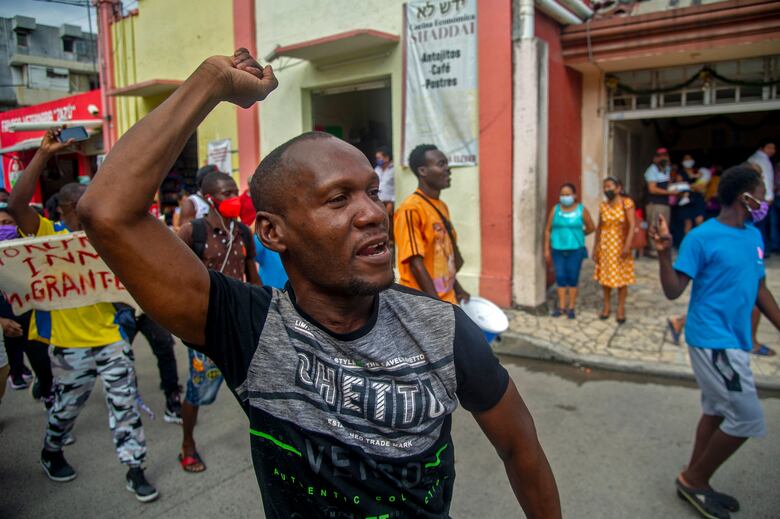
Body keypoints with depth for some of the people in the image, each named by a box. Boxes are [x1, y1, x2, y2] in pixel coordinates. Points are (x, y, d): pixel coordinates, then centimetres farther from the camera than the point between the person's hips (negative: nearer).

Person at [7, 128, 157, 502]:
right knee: (67, 405, 16)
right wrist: (43, 154, -27)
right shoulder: (47, 235, -7)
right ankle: (51, 452, 45)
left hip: (110, 337, 3)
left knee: (125, 403, 5)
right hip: (69, 343, -3)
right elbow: (16, 205, -23)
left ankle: (134, 470, 17)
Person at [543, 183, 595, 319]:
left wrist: (577, 235, 13)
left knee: (573, 278, 3)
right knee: (560, 278, 4)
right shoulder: (555, 209, 2)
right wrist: (547, 249, 2)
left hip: (575, 250, -1)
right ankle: (561, 307, 16)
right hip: (558, 249, 1)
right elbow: (548, 230, 4)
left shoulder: (581, 210, -2)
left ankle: (571, 307, 15)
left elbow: (591, 227, 8)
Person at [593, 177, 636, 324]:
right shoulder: (603, 206, 3)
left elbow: (632, 225, -14)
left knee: (621, 278, 3)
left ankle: (621, 309, 13)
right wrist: (595, 248, 6)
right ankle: (606, 306, 23)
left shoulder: (626, 203, -9)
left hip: (620, 246, -4)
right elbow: (599, 227, 8)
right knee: (604, 276, 8)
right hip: (605, 246, 4)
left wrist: (627, 245, -21)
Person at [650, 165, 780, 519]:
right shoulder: (702, 237, -15)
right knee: (747, 418, -6)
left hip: (734, 340, 9)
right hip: (712, 341, -9)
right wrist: (664, 253, -30)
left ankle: (695, 482, 31)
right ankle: (694, 479, 12)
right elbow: (673, 292, -16)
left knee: (716, 411, 16)